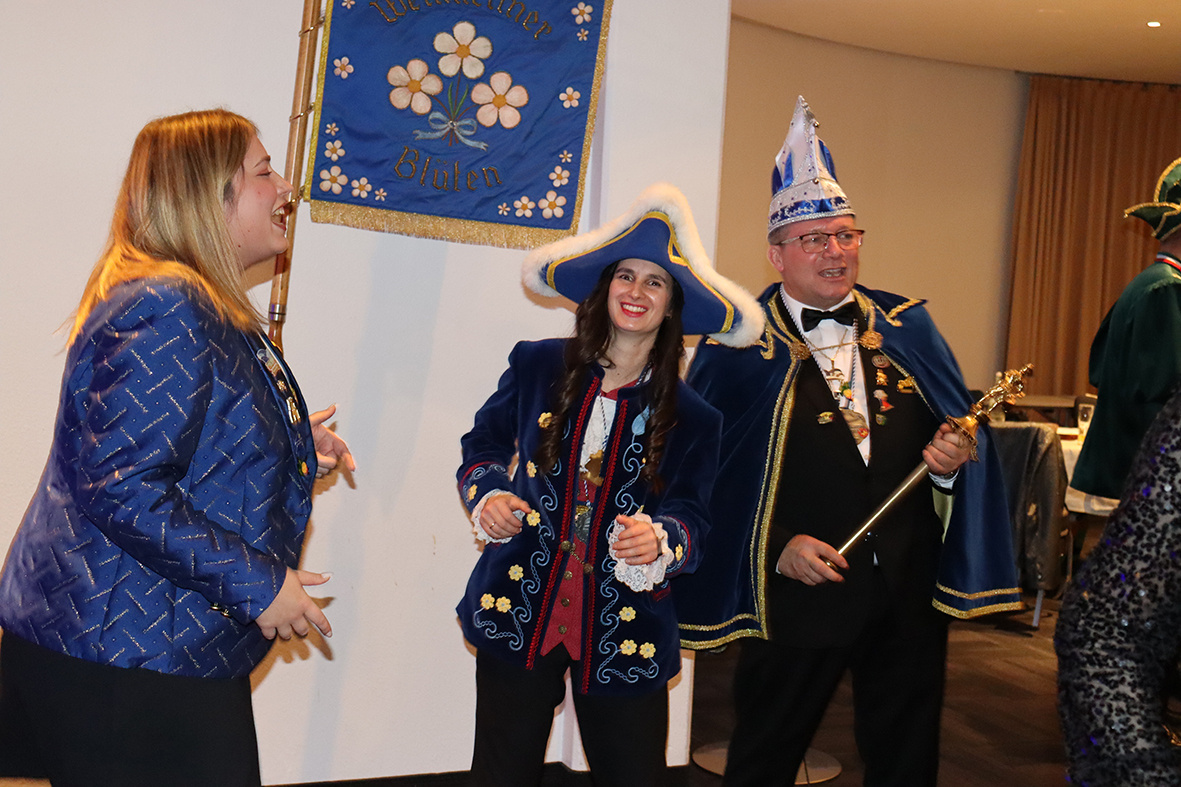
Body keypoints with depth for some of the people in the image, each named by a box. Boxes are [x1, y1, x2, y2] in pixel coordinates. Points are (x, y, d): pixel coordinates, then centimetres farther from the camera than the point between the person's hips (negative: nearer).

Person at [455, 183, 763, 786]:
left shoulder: (691, 416, -1)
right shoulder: (538, 367, 1)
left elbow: (692, 517, -1)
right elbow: (483, 442, 14)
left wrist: (661, 539, -23)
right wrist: (488, 495, -6)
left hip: (624, 632, 0)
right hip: (516, 617, 1)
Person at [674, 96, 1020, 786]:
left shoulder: (905, 326, 6)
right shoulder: (739, 345, -7)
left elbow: (960, 429, 13)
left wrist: (953, 457, -10)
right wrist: (778, 547, -16)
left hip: (910, 587, 4)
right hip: (799, 590, -3)